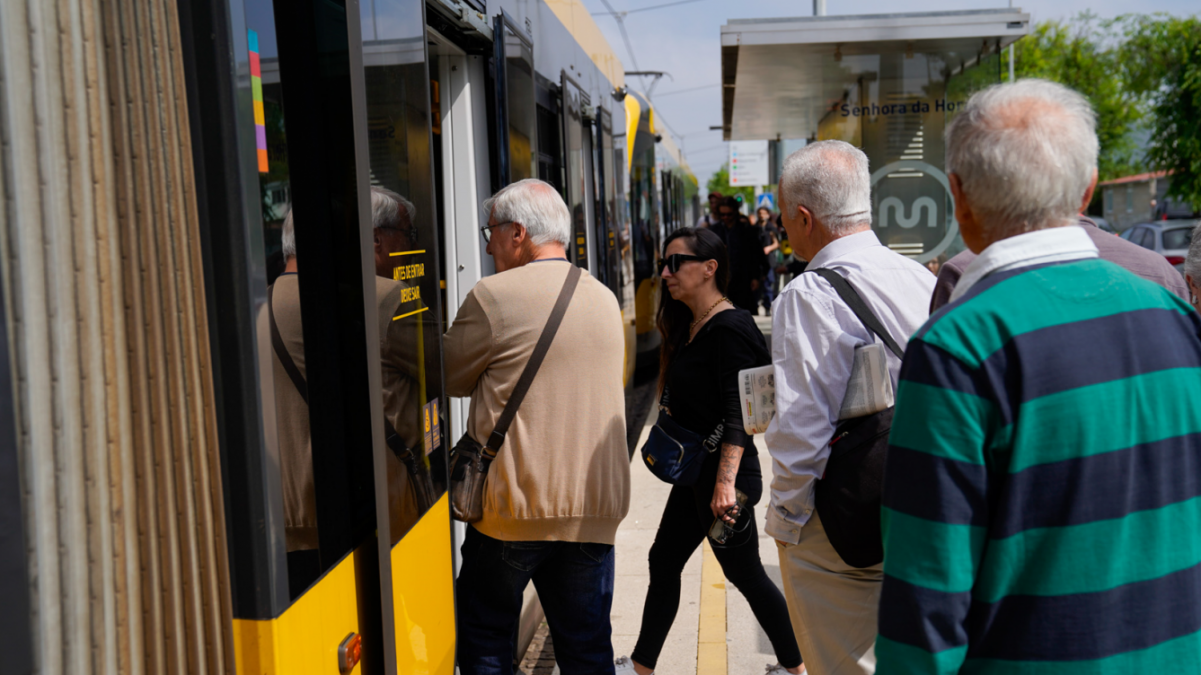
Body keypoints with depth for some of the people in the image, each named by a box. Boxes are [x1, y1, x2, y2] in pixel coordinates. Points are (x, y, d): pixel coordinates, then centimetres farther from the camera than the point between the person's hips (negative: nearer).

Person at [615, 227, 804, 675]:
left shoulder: (729, 328, -18)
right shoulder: (690, 326, 10)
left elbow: (737, 414, -24)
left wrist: (725, 481, -28)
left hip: (724, 473, -10)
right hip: (694, 472, 10)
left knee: (744, 572, 4)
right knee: (664, 562, 14)